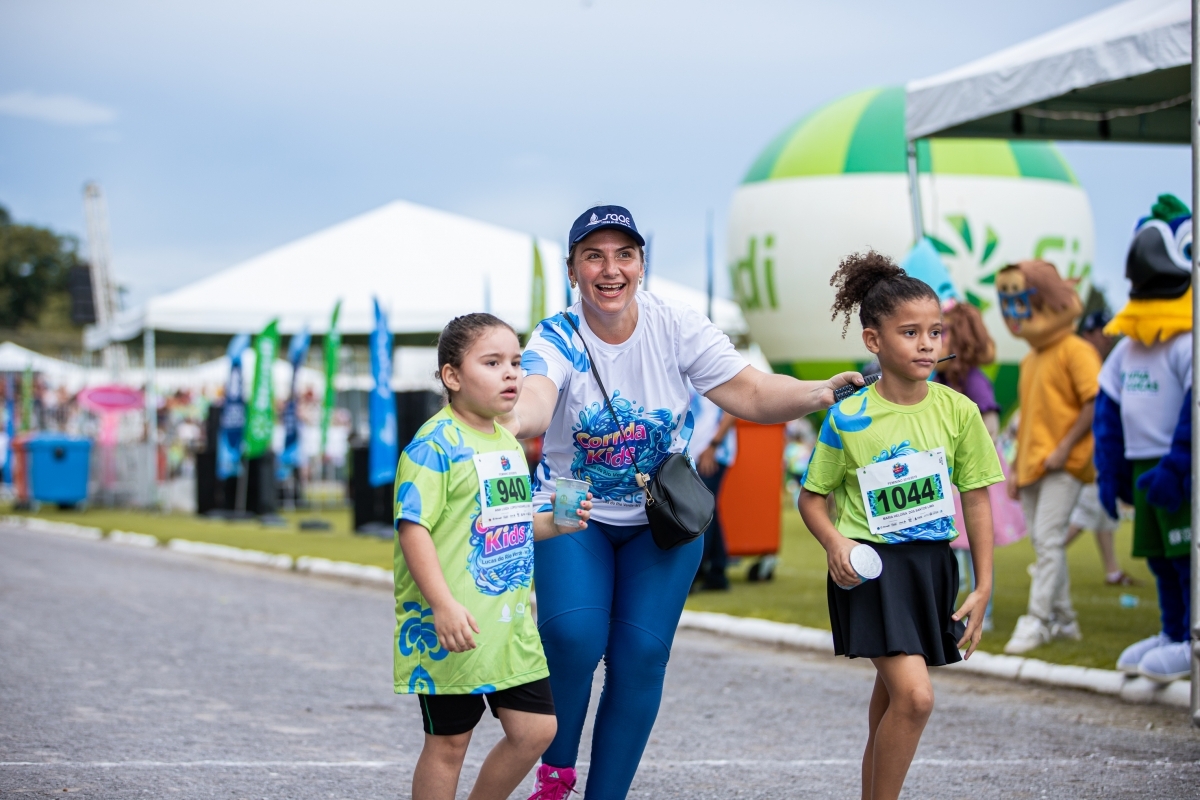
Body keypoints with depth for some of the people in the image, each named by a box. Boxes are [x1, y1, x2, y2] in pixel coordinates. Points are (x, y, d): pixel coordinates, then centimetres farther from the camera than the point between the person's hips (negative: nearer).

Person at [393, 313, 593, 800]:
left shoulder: (508, 444, 13)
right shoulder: (436, 443, -14)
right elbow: (413, 526, -19)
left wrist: (557, 523, 6)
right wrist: (443, 605, -27)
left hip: (510, 623, 8)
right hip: (452, 629, -8)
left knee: (535, 729, 9)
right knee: (448, 741, 2)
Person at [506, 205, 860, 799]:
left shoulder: (675, 327, -8)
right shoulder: (556, 339, -14)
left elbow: (751, 394, -8)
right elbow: (535, 399, -36)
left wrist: (820, 392, -27)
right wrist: (512, 421, -61)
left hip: (662, 520, 2)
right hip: (572, 513, -2)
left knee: (641, 657, -7)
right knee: (572, 634, -22)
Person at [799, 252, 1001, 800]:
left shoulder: (958, 410, -2)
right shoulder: (848, 419, -8)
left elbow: (977, 500, 5)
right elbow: (812, 497, 3)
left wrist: (983, 589, 3)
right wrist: (835, 543, -17)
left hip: (932, 562, 4)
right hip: (871, 565, -4)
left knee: (893, 697, 12)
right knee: (915, 695, -19)